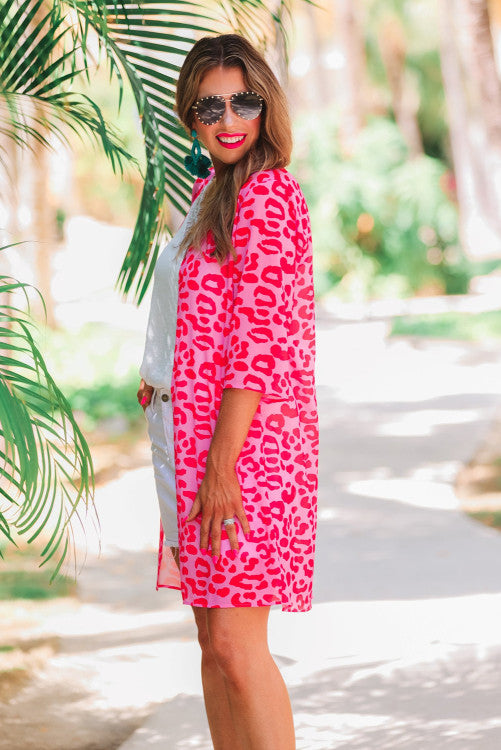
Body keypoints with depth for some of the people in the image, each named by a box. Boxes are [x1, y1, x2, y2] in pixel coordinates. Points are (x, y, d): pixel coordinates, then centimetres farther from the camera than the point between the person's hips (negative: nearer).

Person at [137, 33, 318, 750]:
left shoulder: (267, 194, -11)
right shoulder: (209, 191, 17)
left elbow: (260, 341, -17)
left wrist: (222, 464, -20)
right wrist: (159, 380, 12)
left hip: (247, 441, -9)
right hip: (190, 433, 9)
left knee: (236, 645, -12)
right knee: (213, 641, 11)